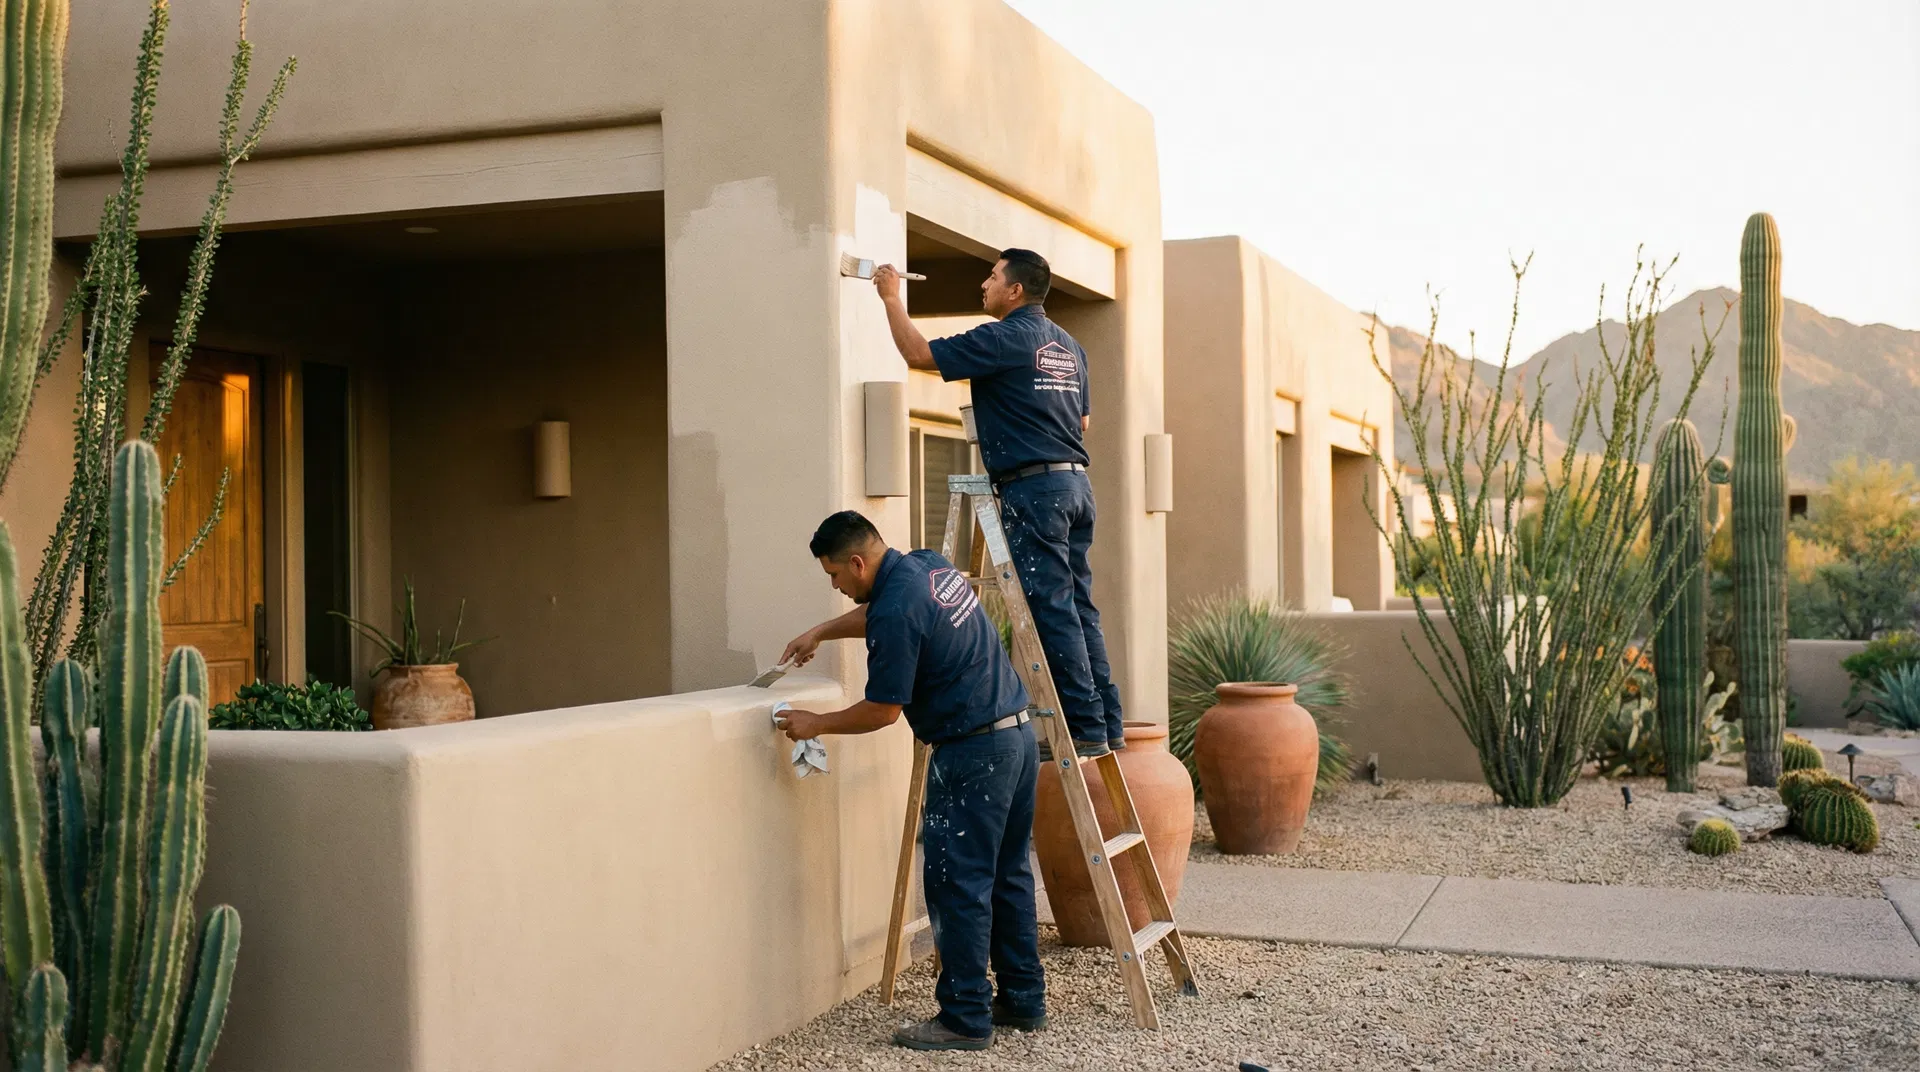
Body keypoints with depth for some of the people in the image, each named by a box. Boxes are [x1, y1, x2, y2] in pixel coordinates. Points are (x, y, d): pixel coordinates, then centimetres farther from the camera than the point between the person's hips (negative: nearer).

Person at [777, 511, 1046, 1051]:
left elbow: (882, 710, -13)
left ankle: (965, 1019, 3)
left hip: (971, 753, -10)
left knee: (958, 885, -2)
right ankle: (1024, 1000, 23)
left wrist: (815, 723, 0)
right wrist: (820, 632, 29)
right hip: (1018, 732, 10)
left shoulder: (896, 612, -19)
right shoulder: (929, 565, 9)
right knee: (1009, 875, 15)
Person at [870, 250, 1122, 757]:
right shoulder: (1069, 346, 18)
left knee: (1052, 611, -7)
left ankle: (1087, 728, -7)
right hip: (1076, 483, 9)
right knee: (1078, 609, 10)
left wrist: (892, 298, 6)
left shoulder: (1004, 339, -8)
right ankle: (1107, 724, 11)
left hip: (1035, 487, -9)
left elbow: (919, 353, -6)